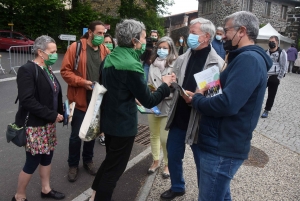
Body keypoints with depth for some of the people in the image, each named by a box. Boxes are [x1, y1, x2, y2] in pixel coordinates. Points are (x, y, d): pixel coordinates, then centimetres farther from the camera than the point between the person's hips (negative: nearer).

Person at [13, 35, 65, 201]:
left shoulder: (47, 69, 8)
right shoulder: (27, 70, -16)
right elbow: (27, 100, -23)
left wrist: (58, 113, 2)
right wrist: (52, 115, -20)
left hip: (48, 124, 8)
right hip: (34, 125, -8)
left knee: (47, 157, 17)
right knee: (33, 162, 2)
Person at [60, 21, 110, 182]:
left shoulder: (105, 51, 3)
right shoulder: (75, 48, -8)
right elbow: (65, 71, -9)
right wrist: (82, 82, -20)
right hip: (79, 99, -3)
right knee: (76, 134, 7)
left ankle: (88, 160, 36)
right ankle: (73, 165, 26)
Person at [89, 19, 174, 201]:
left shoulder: (111, 58, 2)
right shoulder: (131, 65, -24)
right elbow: (148, 101, -20)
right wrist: (165, 85, -6)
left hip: (109, 119, 9)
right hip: (123, 123, -9)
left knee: (110, 160, 27)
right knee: (115, 166, 9)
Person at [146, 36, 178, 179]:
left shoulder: (175, 65, -11)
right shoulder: (153, 65, 7)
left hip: (167, 105, -5)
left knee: (165, 138, -1)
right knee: (154, 135, 16)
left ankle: (168, 164, 23)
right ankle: (156, 161, 35)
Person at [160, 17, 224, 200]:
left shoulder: (217, 64, -12)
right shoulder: (182, 59, 7)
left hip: (200, 122, -6)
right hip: (179, 118, 6)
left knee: (202, 163, 11)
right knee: (173, 156, 20)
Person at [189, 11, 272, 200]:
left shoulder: (249, 59, -20)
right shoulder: (244, 58, 15)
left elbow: (227, 104, -31)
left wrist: (197, 98, -14)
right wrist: (203, 96, 0)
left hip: (223, 148, -10)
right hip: (223, 144, 10)